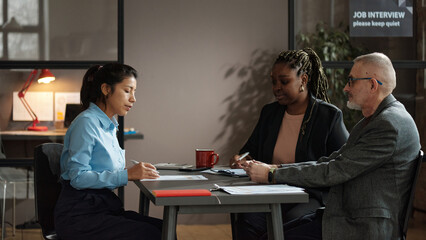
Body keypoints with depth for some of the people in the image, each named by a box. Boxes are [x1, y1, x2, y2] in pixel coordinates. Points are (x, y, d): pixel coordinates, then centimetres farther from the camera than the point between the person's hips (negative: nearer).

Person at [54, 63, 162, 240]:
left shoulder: (109, 126, 18)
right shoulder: (86, 122, -11)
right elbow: (78, 177, -19)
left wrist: (137, 172, 4)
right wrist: (127, 174, -23)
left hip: (104, 208, 9)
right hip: (79, 214, -9)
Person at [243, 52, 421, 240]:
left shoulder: (389, 124, -18)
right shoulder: (374, 120, 16)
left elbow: (335, 172, -20)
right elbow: (331, 161, 13)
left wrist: (272, 175, -14)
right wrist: (276, 168, 2)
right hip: (349, 215, 9)